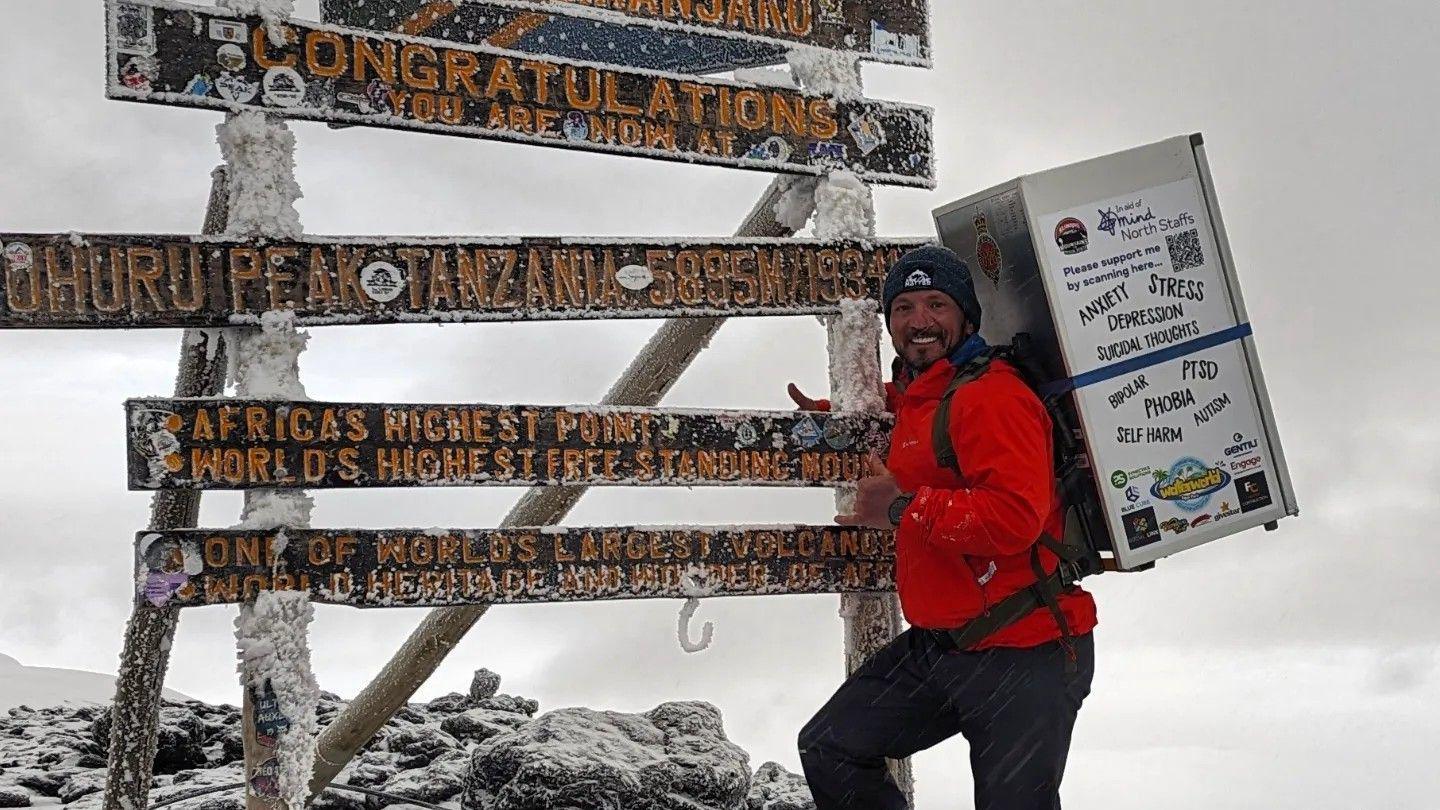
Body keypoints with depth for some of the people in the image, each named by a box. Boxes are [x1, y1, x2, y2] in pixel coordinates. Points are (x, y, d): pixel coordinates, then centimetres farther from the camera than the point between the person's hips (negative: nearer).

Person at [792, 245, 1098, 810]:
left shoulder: (992, 397, -17)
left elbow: (1016, 515, -29)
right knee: (828, 749, 12)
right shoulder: (913, 398, 12)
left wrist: (902, 509, -20)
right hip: (934, 647, 9)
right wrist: (830, 419, 28)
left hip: (1022, 655, -9)